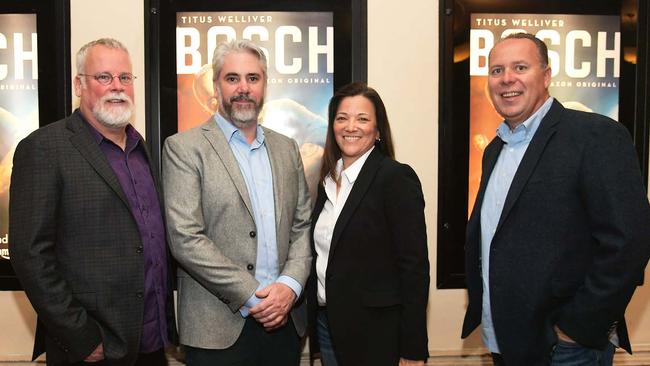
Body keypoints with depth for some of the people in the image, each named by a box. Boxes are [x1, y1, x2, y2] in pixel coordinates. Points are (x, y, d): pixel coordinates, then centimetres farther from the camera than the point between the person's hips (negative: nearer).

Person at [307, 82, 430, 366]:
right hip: (326, 323, 6)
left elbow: (414, 267, -16)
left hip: (375, 331, -6)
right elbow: (323, 254, 11)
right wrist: (315, 318, 8)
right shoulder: (327, 179, 6)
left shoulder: (397, 178, -14)